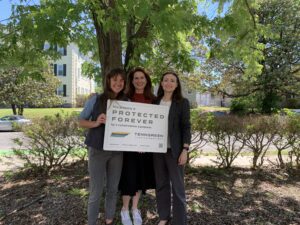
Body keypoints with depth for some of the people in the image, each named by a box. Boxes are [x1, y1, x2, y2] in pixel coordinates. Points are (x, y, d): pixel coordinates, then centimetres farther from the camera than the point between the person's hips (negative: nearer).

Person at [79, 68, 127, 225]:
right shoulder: (96, 99, -5)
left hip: (117, 152, 3)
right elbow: (81, 121, -1)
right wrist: (95, 123, -19)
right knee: (96, 192, 5)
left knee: (113, 190, 15)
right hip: (97, 150, -2)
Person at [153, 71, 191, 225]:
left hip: (174, 149, -4)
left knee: (177, 186, 4)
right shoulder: (156, 102, 7)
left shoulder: (182, 103, -3)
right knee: (161, 184, 13)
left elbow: (186, 127, -6)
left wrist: (185, 150, -12)